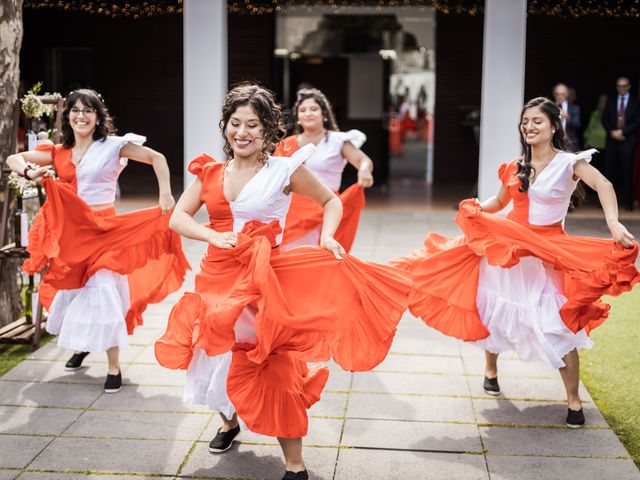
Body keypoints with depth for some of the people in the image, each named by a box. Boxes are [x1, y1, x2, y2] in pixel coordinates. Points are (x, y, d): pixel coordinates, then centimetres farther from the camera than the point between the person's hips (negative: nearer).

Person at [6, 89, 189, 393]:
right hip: (70, 232, 5)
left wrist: (166, 196, -8)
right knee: (70, 291, 15)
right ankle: (82, 345, 43)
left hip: (104, 230, -5)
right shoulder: (59, 153, 8)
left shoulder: (112, 146, -3)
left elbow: (157, 158, 1)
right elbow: (13, 159, 11)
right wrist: (29, 172, -11)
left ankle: (114, 366, -2)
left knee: (103, 293, -12)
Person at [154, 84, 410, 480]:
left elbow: (331, 202, 7)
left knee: (273, 369, -7)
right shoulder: (210, 172, 6)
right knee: (216, 359, 17)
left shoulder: (284, 169, -4)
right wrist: (213, 236, -14)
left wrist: (327, 238, -11)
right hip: (217, 277, 5)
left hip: (263, 281, -4)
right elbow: (178, 218, 3)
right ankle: (229, 422, 49)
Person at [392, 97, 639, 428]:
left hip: (547, 256, -5)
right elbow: (499, 201, 20)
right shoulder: (516, 166, 4)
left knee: (560, 328, -8)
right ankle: (491, 371, 42)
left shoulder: (570, 163, -11)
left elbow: (602, 185, -29)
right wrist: (477, 208, -2)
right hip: (507, 247, 5)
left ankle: (573, 401, 7)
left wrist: (613, 223, -47)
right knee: (494, 312, 15)